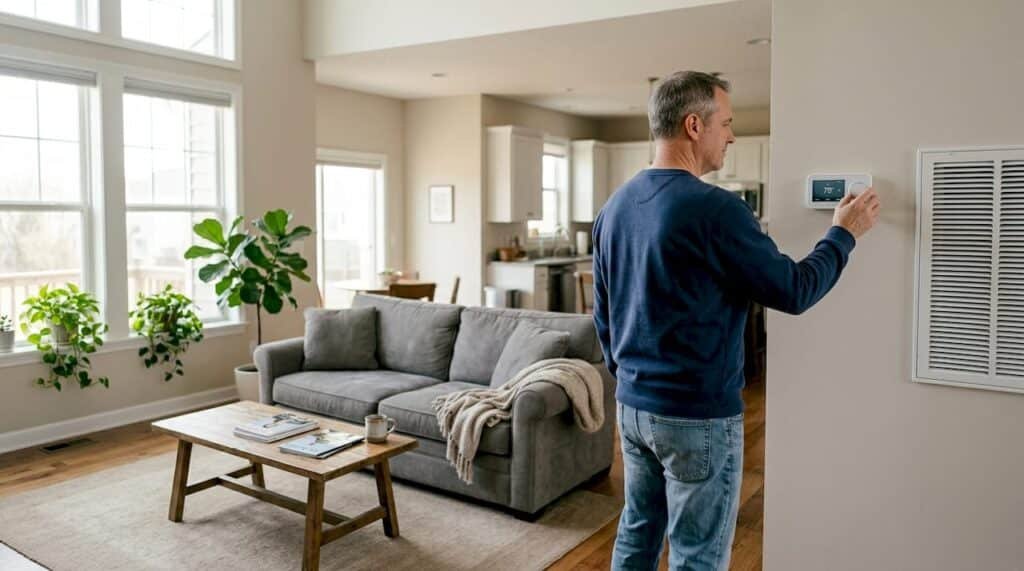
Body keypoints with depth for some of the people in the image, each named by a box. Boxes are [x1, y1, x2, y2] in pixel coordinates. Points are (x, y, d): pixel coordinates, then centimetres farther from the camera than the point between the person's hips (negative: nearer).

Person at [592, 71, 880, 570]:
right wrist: (844, 234, 5)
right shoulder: (714, 208, -19)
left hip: (632, 406, 8)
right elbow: (793, 292, -11)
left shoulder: (614, 206, 4)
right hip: (698, 416, -7)